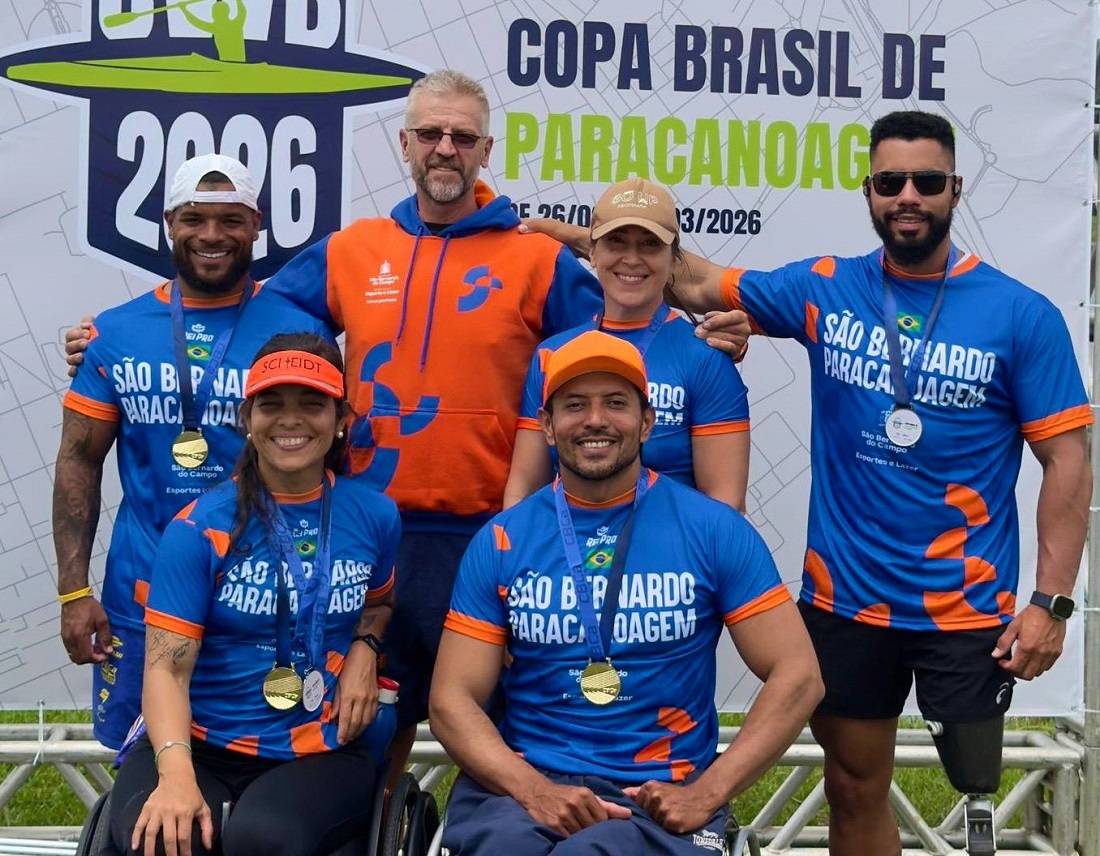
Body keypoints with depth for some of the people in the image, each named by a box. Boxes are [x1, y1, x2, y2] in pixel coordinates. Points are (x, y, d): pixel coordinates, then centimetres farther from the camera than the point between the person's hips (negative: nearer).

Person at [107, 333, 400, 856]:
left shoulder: (373, 517, 5)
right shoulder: (200, 528, -4)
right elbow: (168, 664, -11)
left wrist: (364, 648, 2)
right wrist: (176, 773, -28)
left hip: (322, 753, 1)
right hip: (201, 748, -1)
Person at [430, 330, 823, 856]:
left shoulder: (713, 531, 1)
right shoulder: (501, 542, 5)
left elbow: (797, 676, -1)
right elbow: (452, 699, 1)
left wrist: (708, 793, -12)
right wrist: (535, 791, -16)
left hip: (660, 796, -1)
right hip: (523, 785, 1)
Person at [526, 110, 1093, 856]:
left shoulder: (1022, 315, -7)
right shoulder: (824, 289, 0)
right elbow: (700, 280, 10)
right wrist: (586, 239, 4)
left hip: (969, 609, -2)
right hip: (844, 600, 3)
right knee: (855, 791, 16)